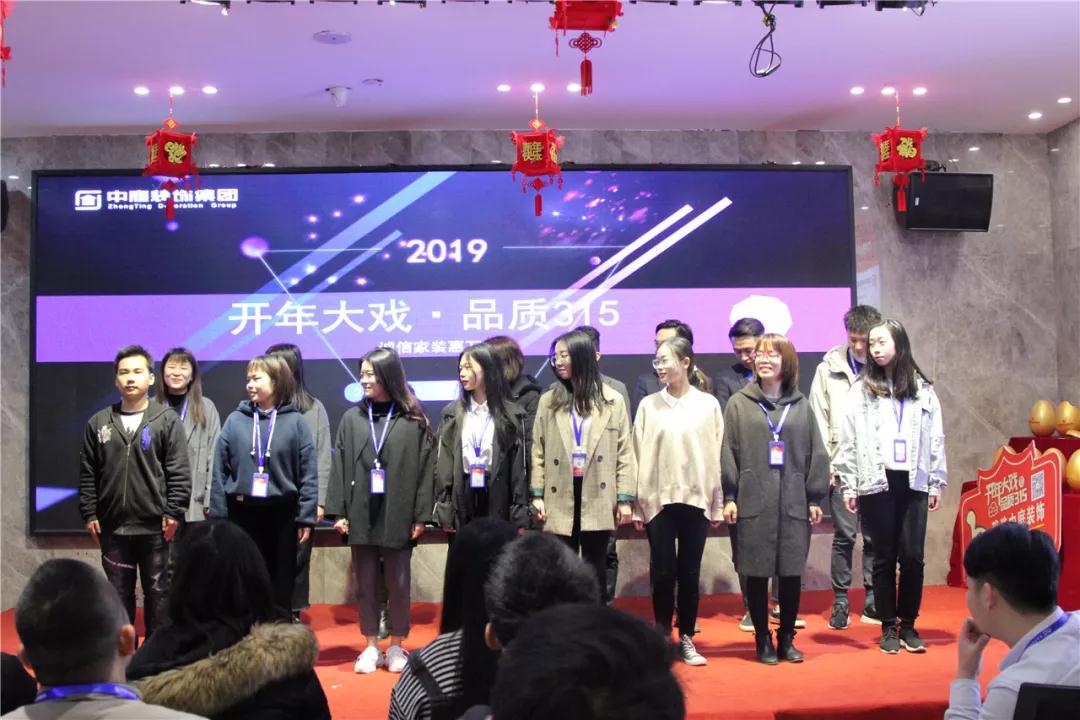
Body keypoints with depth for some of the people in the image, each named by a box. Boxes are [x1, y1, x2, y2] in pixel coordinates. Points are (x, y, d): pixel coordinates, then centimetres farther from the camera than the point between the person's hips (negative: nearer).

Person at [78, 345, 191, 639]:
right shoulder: (99, 423, 5)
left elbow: (180, 472, -6)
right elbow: (87, 474, 8)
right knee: (119, 593, 12)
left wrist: (173, 512, -11)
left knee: (157, 593, 7)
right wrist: (89, 513, 3)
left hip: (155, 526, -2)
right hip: (112, 526, 3)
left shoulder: (167, 420, -4)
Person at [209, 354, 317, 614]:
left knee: (280, 582, 9)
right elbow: (220, 471, 3)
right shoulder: (235, 420, 2)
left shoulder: (295, 422, -2)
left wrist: (306, 518, -6)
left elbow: (308, 474, -2)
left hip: (282, 513, -1)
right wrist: (218, 516, -1)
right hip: (242, 512, 1)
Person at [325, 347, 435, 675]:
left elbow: (424, 469, -2)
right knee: (365, 583, 9)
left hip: (398, 516, -2)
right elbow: (339, 467, 6)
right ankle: (371, 646, 20)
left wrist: (421, 515, -7)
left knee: (398, 582, 5)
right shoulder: (351, 418, 7)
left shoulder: (413, 421, -1)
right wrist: (338, 511, -1)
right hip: (361, 515, 3)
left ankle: (396, 646, 20)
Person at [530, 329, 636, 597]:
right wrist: (537, 494, -2)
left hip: (598, 497, -1)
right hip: (560, 498, 1)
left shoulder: (612, 401, 1)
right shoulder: (549, 401, 6)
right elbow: (538, 451, 6)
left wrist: (625, 498, -3)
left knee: (595, 567, 8)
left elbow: (625, 452, 1)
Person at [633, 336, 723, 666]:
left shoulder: (708, 404, 2)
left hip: (696, 499, 0)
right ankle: (662, 636, 17)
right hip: (658, 499, 0)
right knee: (662, 571, 2)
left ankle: (686, 639, 18)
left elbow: (716, 454, 3)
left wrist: (718, 503, 2)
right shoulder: (649, 405, 2)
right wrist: (637, 504, 0)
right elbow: (639, 455, 2)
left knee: (689, 572, 7)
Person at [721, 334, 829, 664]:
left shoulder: (800, 405, 9)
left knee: (792, 573, 5)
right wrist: (728, 496, -4)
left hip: (793, 502, 2)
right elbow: (728, 452, 1)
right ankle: (763, 640, 15)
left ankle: (787, 638, 20)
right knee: (757, 573, 3)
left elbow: (815, 453, 9)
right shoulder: (739, 404, 4)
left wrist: (815, 498, 5)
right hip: (753, 502, -1)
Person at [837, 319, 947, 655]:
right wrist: (849, 487, -2)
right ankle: (888, 627, 14)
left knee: (912, 557, 0)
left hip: (913, 483, 1)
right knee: (884, 557, 5)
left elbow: (935, 439, 9)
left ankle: (908, 625, 15)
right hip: (876, 484, -1)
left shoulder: (922, 390, 7)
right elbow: (848, 442, 2)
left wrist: (937, 482, 6)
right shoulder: (861, 391, 3)